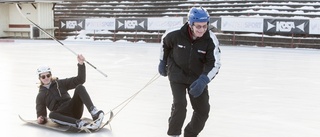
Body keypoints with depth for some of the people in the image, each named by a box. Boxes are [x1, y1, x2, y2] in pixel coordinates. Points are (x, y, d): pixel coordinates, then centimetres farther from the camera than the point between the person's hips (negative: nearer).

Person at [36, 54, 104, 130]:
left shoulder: (61, 84, 16)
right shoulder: (40, 96, 15)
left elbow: (80, 80, 6)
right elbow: (41, 112, 12)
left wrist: (81, 64, -8)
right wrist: (41, 119, -12)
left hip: (74, 111, 1)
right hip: (61, 114, -1)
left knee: (79, 87, -21)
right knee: (51, 115, -37)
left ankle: (94, 113, -40)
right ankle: (80, 124, -53)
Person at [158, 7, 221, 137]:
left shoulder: (210, 40, -22)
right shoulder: (176, 34, -23)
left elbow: (214, 64, -21)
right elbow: (165, 40, 1)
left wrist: (203, 80, -37)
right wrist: (163, 62, 9)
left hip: (197, 77, 2)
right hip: (177, 74, -2)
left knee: (203, 110, 4)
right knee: (179, 104, -20)